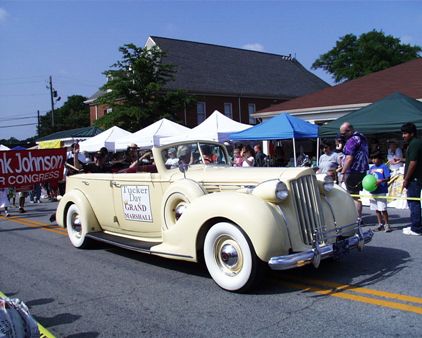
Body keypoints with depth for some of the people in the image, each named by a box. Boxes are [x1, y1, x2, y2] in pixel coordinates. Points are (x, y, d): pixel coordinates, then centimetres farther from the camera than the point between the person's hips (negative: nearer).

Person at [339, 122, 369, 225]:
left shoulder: (352, 140, -16)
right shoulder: (361, 137, 15)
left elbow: (349, 158, -22)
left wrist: (343, 173, -21)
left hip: (353, 171, -10)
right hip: (363, 170, 10)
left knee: (353, 195, -3)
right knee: (356, 194, 15)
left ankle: (358, 218, -1)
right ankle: (359, 217, 19)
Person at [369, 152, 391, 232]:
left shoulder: (384, 167, -5)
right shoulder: (372, 168, 14)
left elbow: (388, 178, -10)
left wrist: (381, 181, -26)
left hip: (381, 192, -6)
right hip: (373, 191, 6)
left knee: (383, 209, -6)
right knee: (376, 209, 11)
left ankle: (386, 225, 6)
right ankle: (380, 224, 21)